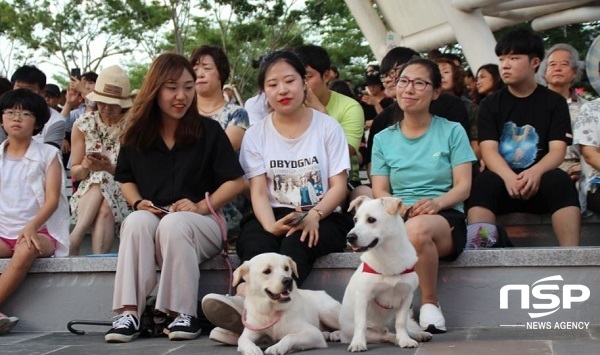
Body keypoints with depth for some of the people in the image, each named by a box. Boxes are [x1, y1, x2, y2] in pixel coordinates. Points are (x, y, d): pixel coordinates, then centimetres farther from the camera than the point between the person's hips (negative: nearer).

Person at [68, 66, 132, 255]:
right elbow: (75, 173, 8)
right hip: (87, 192, 2)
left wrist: (110, 169, -21)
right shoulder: (83, 124, 5)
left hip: (122, 193, -1)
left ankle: (74, 239, -36)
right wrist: (84, 167, -16)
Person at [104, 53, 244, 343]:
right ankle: (129, 312, -36)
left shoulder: (209, 131, 0)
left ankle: (185, 314, -30)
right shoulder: (136, 134, 8)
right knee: (136, 221, -32)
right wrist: (138, 203, -2)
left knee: (173, 223, -36)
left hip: (201, 225, -2)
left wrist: (201, 206, -13)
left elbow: (236, 181, 0)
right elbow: (126, 179, 20)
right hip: (150, 220, 2)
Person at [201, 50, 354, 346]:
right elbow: (258, 191, 1)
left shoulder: (327, 127, 8)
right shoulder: (256, 135, 11)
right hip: (275, 218, 2)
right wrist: (270, 225, -22)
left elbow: (339, 186, 2)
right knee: (253, 240, -34)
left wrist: (314, 216, -20)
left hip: (323, 217, -2)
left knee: (298, 240, -36)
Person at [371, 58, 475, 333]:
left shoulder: (452, 132, 9)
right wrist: (399, 207, -14)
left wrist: (437, 203, -19)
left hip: (446, 218, -1)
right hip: (398, 218, 2)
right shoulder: (383, 139, 16)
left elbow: (463, 186, 2)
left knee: (416, 229, -39)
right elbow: (380, 191, 9)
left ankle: (430, 303, -15)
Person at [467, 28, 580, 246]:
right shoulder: (490, 104, 10)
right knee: (484, 181, -33)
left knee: (559, 180, -33)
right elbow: (488, 150, -5)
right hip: (503, 181, 0)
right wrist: (509, 177, -28)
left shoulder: (554, 102, 9)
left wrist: (535, 172, -27)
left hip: (538, 185, 0)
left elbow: (557, 150, -3)